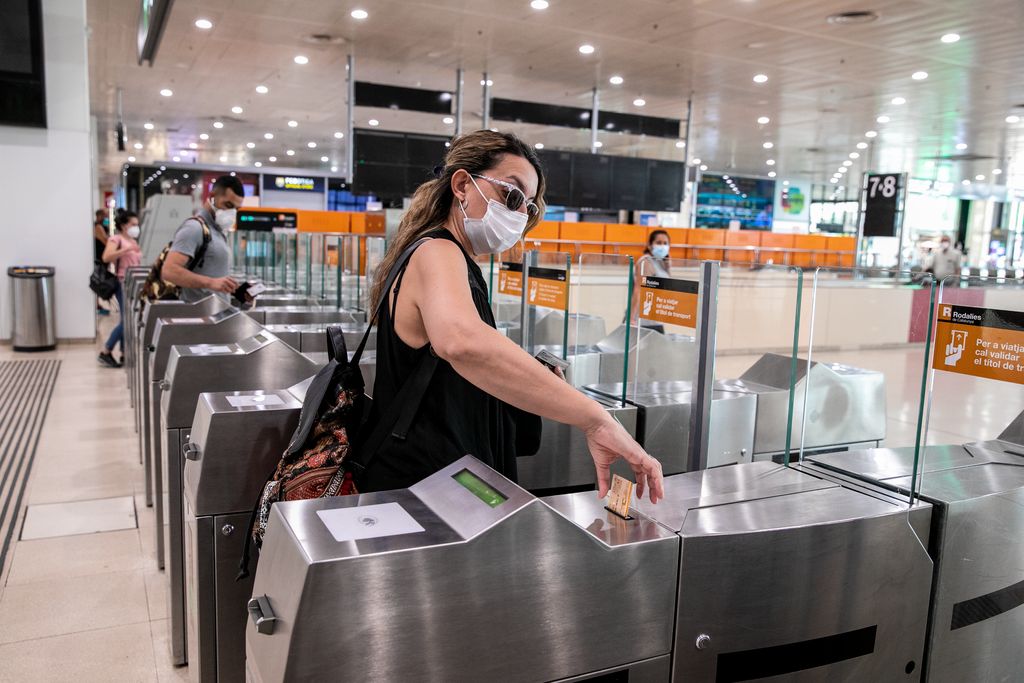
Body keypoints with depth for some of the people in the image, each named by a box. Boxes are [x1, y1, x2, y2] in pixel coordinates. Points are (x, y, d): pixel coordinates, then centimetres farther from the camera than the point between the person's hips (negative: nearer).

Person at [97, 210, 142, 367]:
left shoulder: (133, 241, 18)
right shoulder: (116, 239, -6)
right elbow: (106, 257, -21)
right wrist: (126, 249, -26)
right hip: (123, 284, -8)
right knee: (126, 320, -11)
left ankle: (124, 354, 11)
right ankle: (105, 353, 0)